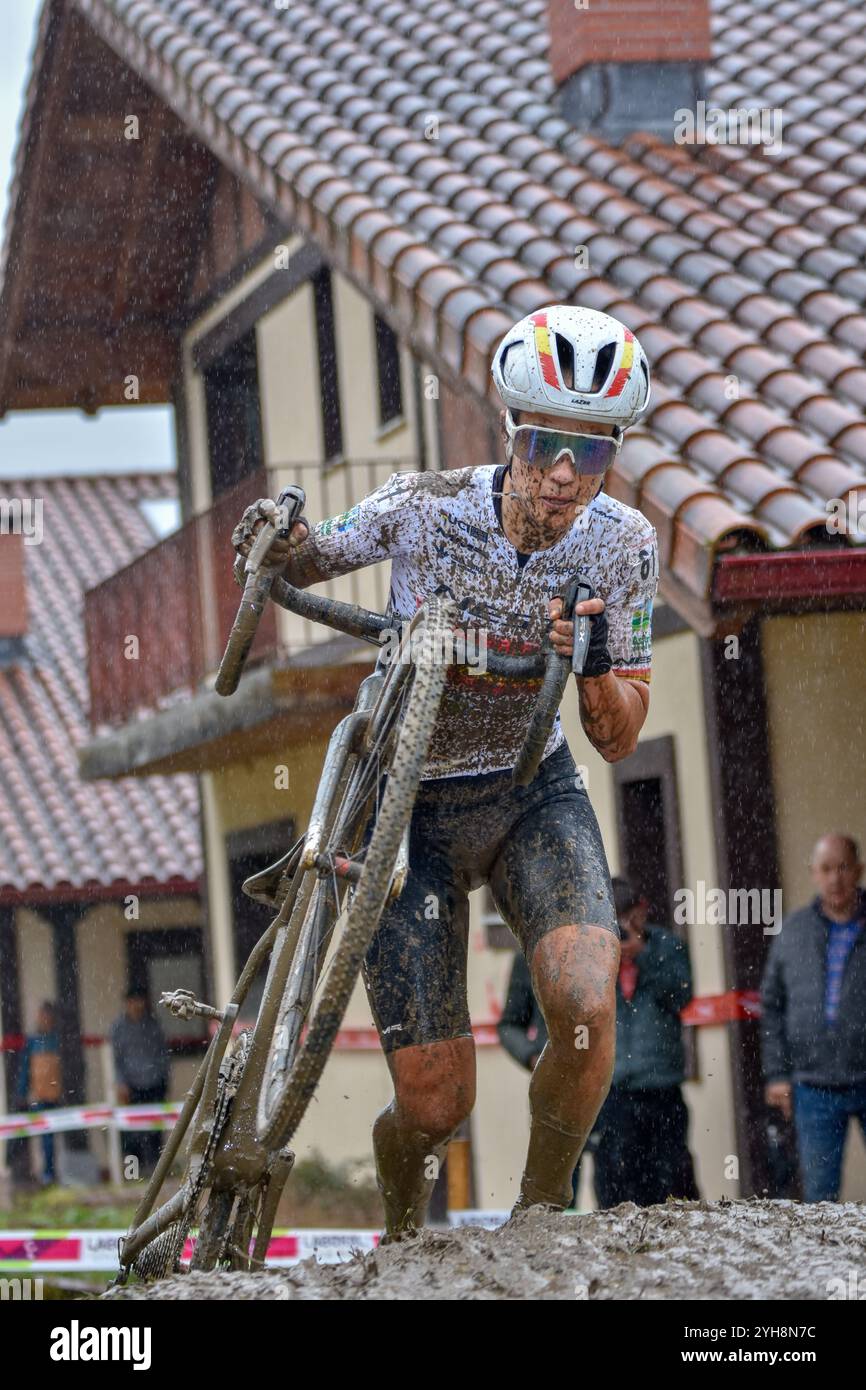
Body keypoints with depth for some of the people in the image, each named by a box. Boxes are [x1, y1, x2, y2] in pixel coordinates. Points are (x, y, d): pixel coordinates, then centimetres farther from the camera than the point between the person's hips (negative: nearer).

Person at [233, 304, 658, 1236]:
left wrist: (596, 662, -29)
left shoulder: (621, 545, -14)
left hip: (533, 796, 2)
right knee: (436, 1105, -6)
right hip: (407, 808, -1)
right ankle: (402, 1229, 31)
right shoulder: (424, 508, -21)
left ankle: (542, 1212, -1)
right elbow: (302, 562, -2)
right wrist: (276, 539, -26)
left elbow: (619, 740, -8)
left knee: (587, 1005, -29)